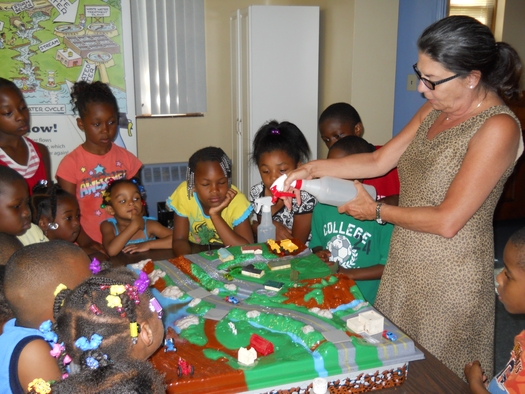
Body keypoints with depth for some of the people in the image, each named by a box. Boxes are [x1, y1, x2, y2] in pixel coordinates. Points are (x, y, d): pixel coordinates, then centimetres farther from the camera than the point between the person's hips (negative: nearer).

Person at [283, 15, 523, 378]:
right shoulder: (434, 111, 4)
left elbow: (447, 221, -22)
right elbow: (380, 161, 8)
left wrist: (377, 211, -11)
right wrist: (314, 168, 1)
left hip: (449, 278, -7)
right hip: (405, 266, 7)